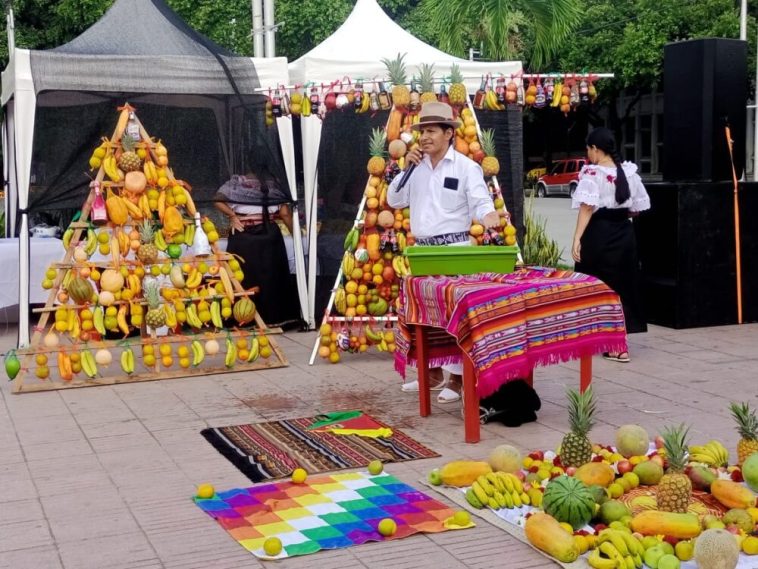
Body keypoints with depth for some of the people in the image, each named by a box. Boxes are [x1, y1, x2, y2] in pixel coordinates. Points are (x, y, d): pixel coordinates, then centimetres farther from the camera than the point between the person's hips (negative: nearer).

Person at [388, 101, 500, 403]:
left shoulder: (466, 166, -6)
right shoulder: (417, 166, 10)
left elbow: (480, 201, -12)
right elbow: (394, 200, 9)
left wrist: (488, 215, -35)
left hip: (453, 248, -6)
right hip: (422, 249, 7)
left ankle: (457, 377, 1)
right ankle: (433, 372, 24)